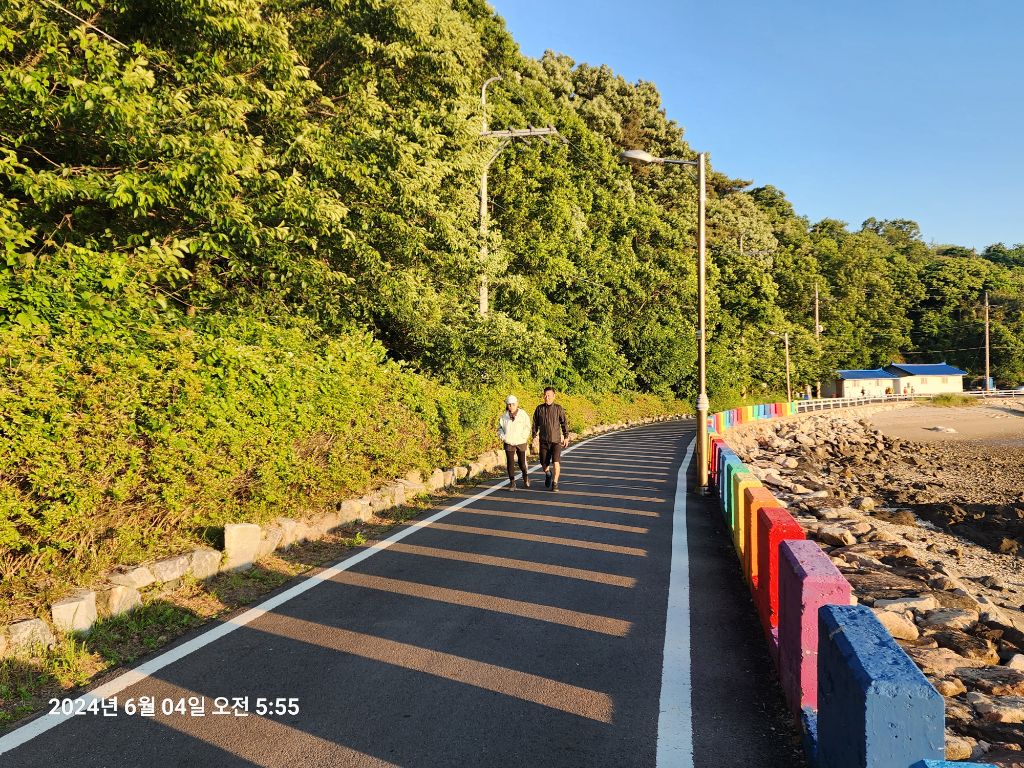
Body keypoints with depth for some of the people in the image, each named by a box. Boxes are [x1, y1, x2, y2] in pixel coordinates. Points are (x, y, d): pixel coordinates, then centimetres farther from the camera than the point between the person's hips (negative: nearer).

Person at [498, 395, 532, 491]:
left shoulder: (523, 414, -2)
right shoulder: (504, 416, 3)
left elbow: (527, 428, -2)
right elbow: (500, 428, 11)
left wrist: (523, 437, -14)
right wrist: (503, 437, -5)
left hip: (521, 443, -1)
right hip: (509, 443, 1)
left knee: (522, 463, 4)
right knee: (510, 463, -1)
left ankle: (526, 477, 33)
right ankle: (512, 483, 8)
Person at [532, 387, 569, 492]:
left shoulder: (558, 408, -4)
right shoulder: (539, 408, 2)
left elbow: (564, 423, 2)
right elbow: (535, 423, 10)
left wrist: (566, 437, 0)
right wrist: (534, 435, 5)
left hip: (556, 440, -2)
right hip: (544, 441, 2)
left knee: (556, 462, -12)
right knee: (544, 464, 7)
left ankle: (555, 483, 4)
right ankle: (548, 474, 40)